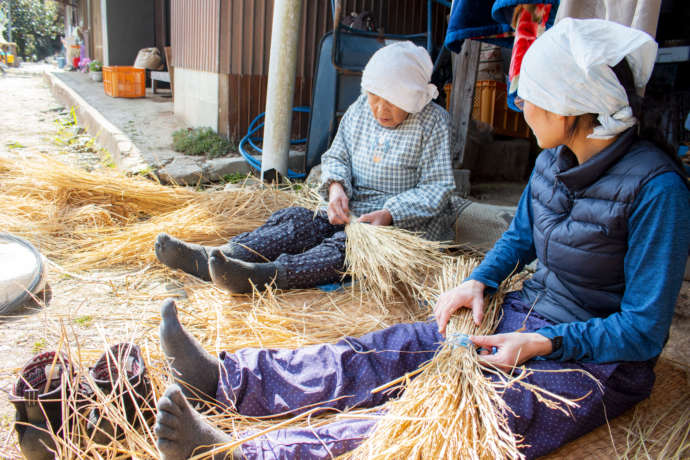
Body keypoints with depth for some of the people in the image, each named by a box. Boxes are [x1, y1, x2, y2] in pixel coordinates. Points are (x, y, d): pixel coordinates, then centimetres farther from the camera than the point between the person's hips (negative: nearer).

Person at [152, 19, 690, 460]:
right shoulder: (553, 161, 1)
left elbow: (645, 331, -18)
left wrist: (542, 344, -23)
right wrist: (479, 282, -2)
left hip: (595, 362, -6)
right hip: (522, 318, 6)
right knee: (380, 356, -8)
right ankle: (222, 376, -11)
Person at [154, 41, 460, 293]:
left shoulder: (433, 121, -8)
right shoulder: (360, 109, 8)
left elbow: (436, 189, -12)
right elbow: (335, 157, 11)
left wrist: (389, 215, -27)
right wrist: (336, 187, -14)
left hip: (408, 222, -5)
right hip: (353, 211, 5)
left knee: (347, 243, -34)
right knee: (298, 221, -19)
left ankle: (263, 275, -54)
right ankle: (213, 258, -34)